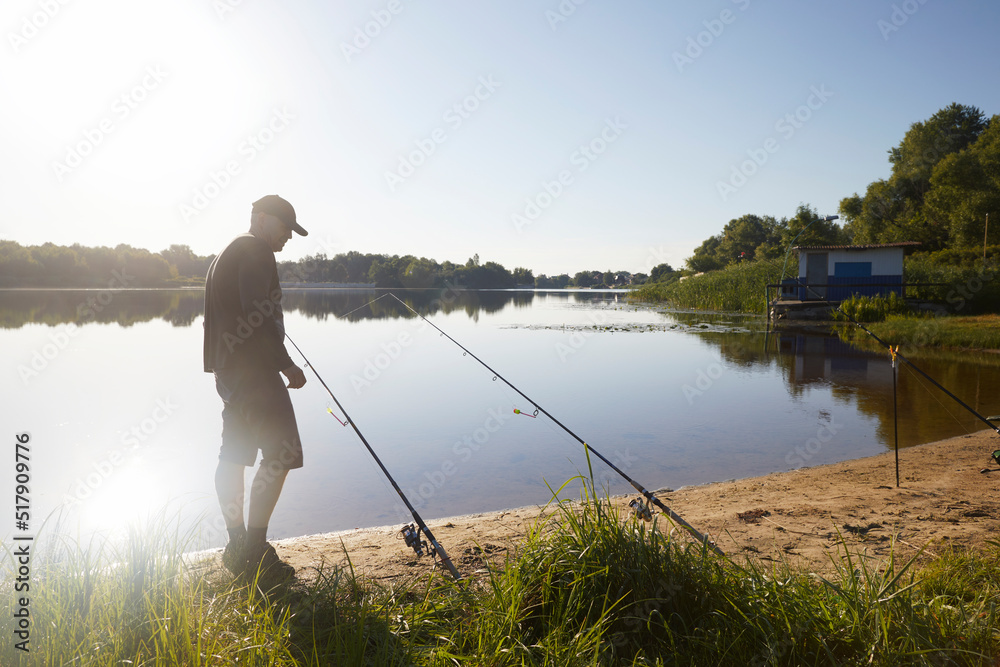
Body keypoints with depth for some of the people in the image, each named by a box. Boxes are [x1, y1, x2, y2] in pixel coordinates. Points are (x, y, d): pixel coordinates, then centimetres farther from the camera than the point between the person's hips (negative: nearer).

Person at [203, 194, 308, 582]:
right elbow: (257, 313, -21)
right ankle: (255, 550, -6)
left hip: (227, 367, 11)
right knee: (281, 453, -8)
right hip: (252, 367, -11)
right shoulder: (256, 252, -9)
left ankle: (237, 549, 19)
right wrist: (285, 363, -19)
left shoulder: (228, 253, 23)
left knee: (234, 455, 11)